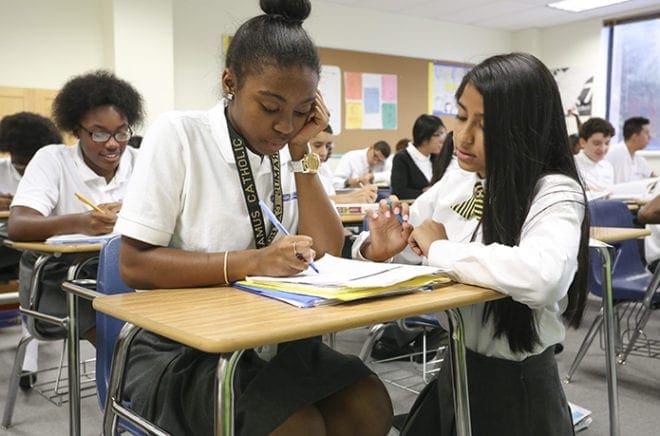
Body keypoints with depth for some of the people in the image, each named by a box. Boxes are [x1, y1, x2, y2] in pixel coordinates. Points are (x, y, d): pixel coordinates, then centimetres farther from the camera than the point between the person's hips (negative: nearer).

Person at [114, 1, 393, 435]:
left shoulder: (287, 151, 5)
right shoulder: (177, 135, -10)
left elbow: (327, 256, -2)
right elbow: (135, 264, -15)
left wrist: (301, 151, -7)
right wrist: (251, 263, -27)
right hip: (181, 348, -5)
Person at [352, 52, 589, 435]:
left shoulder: (556, 194, -18)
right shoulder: (455, 183, 0)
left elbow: (541, 277, -39)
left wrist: (440, 249, -25)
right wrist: (377, 250, -16)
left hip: (517, 389, -5)